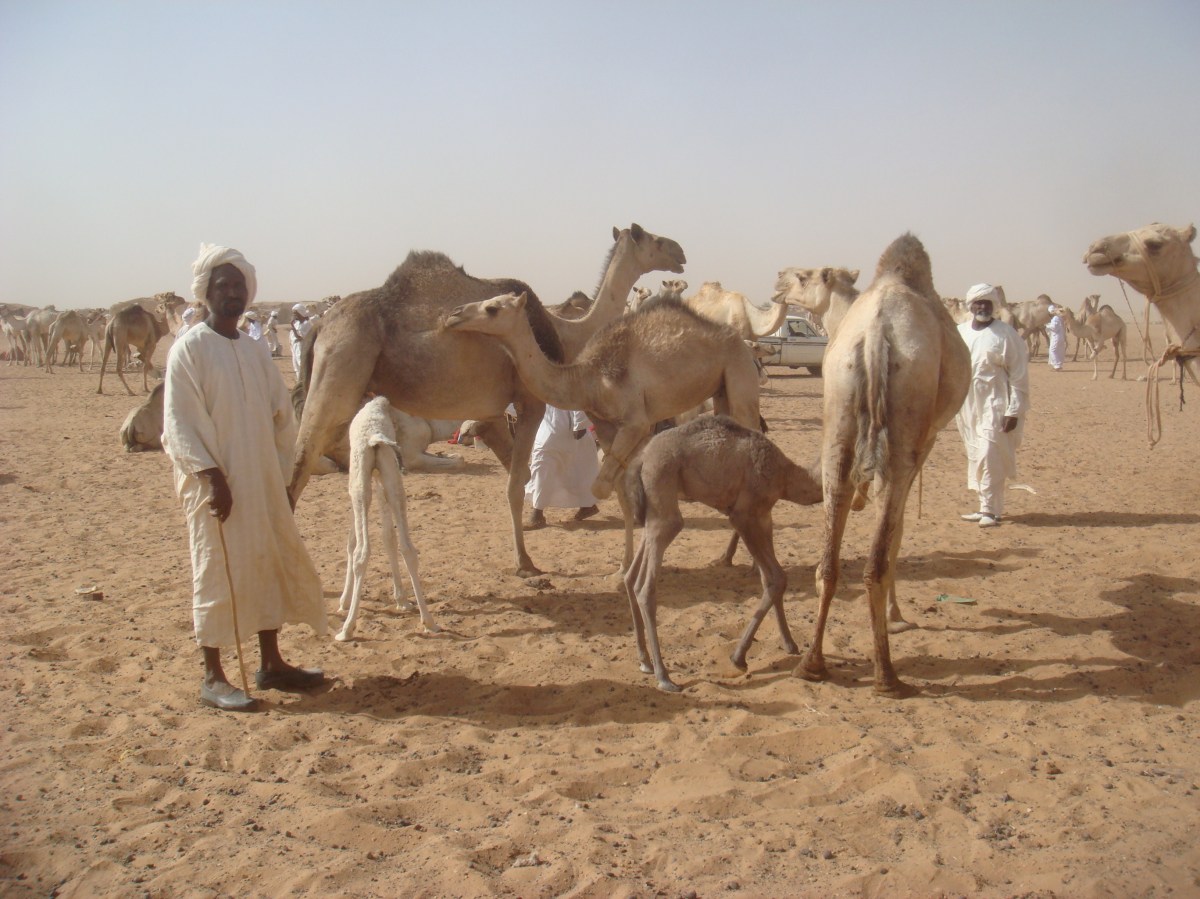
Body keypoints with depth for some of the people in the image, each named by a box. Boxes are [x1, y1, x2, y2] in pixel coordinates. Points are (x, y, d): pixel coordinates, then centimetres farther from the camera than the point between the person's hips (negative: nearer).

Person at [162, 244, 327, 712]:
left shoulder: (255, 351, 12)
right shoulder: (189, 349, -7)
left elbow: (282, 416, 15)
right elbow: (179, 424, -12)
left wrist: (284, 477, 9)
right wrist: (213, 477, -19)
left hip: (263, 483, 7)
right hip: (215, 485, -7)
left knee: (273, 567, 11)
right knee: (218, 574, -2)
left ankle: (272, 664, 24)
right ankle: (213, 678, 9)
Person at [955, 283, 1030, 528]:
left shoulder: (1005, 334, -6)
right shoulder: (959, 332, 9)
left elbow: (1019, 375, -7)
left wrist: (1014, 411, -11)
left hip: (994, 405, -6)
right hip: (967, 404, 6)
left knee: (989, 456, -11)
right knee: (975, 456, 10)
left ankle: (991, 510, -5)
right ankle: (985, 506, 20)